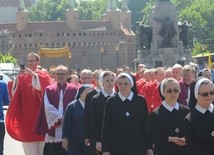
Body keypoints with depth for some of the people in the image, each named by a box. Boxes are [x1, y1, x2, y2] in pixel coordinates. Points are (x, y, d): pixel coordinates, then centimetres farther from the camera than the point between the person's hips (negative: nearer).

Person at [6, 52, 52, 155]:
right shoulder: (22, 76, 9)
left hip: (39, 111, -1)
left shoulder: (43, 76, 5)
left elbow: (47, 88, -17)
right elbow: (14, 92, -4)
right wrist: (17, 77, -18)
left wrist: (34, 75, -21)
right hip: (26, 113, 1)